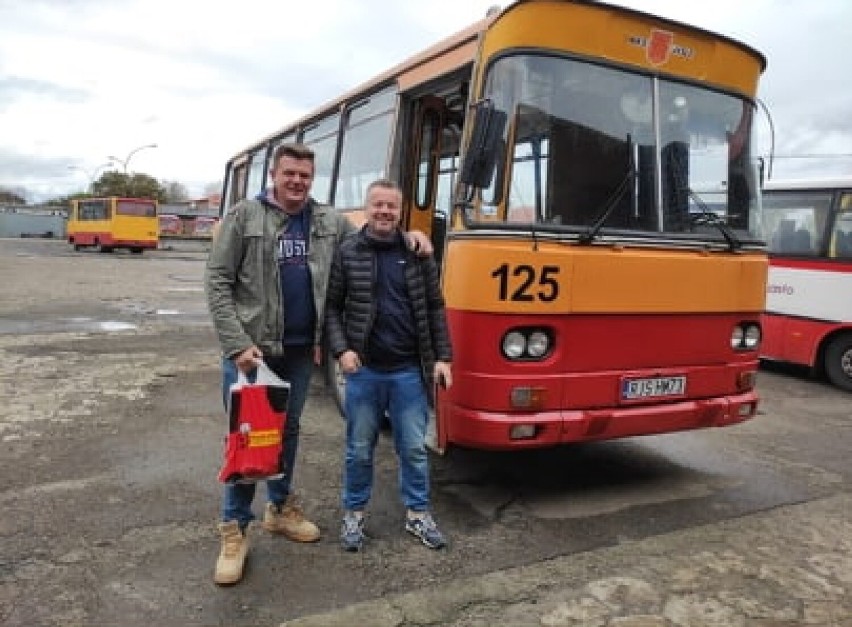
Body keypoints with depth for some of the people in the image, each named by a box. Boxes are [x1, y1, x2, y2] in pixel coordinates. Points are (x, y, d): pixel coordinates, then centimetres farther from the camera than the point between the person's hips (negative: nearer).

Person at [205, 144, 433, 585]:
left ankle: (280, 508, 35)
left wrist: (408, 235, 0)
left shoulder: (329, 221, 6)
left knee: (288, 430, 16)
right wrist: (237, 344, -15)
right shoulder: (244, 216, -5)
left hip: (301, 349, 4)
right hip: (250, 348, -4)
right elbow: (217, 283, -7)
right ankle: (234, 529, 15)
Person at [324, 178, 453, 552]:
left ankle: (417, 514, 28)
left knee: (414, 448, 10)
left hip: (408, 370, 1)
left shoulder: (418, 253, 4)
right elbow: (331, 307, 2)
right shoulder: (346, 252, -1)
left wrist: (442, 357, 2)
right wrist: (341, 349, -12)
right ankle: (354, 513, 29)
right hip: (363, 369, -1)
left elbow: (435, 309, 7)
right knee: (359, 449, 11)